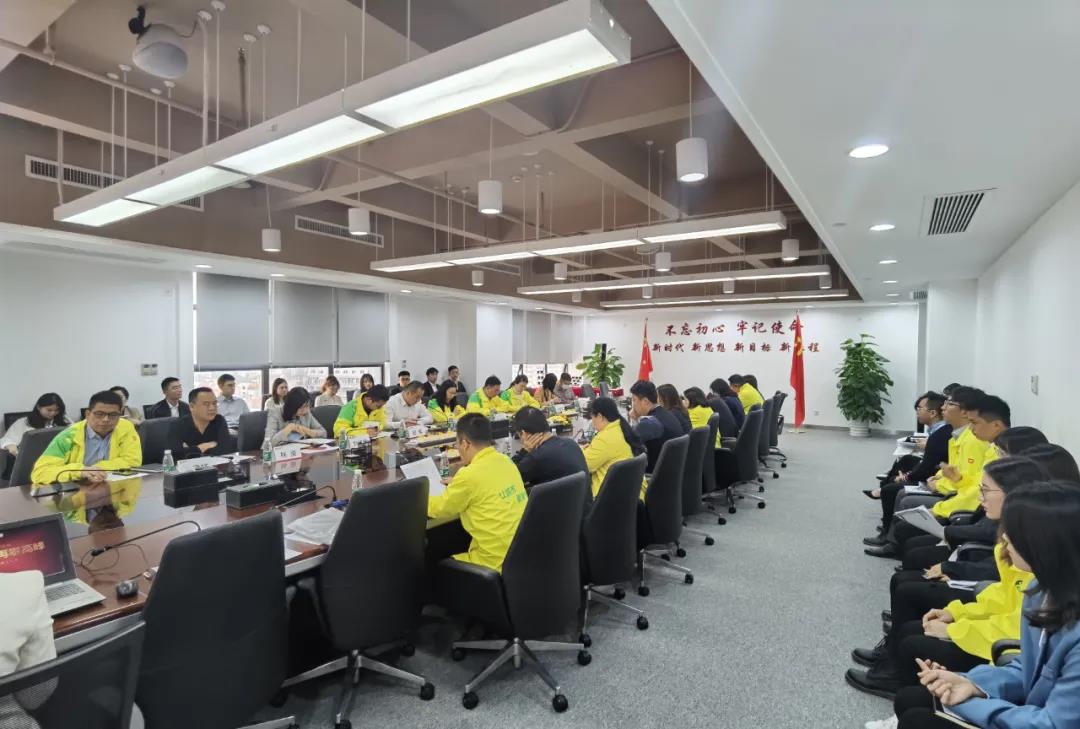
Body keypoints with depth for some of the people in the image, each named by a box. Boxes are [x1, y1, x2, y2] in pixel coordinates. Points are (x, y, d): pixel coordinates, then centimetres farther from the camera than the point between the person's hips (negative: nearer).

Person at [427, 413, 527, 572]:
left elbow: (440, 509, -1)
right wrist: (456, 485, 26)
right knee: (456, 553, 26)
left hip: (498, 563, -7)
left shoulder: (470, 474, -18)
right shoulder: (506, 461, 2)